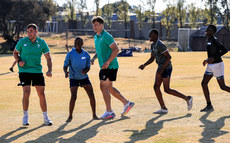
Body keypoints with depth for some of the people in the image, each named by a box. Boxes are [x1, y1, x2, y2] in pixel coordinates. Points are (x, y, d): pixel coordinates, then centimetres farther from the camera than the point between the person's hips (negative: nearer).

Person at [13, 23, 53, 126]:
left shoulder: (42, 43, -1)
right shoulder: (22, 41, -4)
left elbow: (48, 58, 4)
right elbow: (15, 52, 10)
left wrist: (49, 70, -10)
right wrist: (19, 61, -10)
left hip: (37, 70, 2)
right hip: (24, 70, -2)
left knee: (41, 94, 1)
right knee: (26, 93, -12)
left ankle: (45, 117, 14)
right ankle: (25, 117, 5)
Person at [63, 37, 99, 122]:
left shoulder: (86, 54, -1)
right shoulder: (70, 54, -10)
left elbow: (88, 67, 2)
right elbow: (65, 66, -10)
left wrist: (85, 71, -22)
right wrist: (66, 72, -32)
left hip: (84, 78, 3)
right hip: (74, 78, -3)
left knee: (91, 95, -4)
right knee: (73, 97, -16)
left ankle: (94, 115, 10)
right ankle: (70, 116, -1)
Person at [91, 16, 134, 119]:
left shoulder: (106, 36, -13)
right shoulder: (96, 37, 15)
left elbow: (116, 49, -19)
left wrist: (108, 62, -24)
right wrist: (94, 58, 10)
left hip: (110, 66, -9)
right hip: (104, 67, 9)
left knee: (103, 87, -10)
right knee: (109, 88, 13)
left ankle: (109, 112, -4)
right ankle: (126, 103, 24)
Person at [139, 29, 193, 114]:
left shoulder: (160, 45, -20)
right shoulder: (153, 45, 11)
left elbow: (168, 57, -23)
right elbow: (152, 58, 17)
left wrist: (162, 69, -25)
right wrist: (144, 65, 2)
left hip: (166, 68, -10)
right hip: (161, 68, 10)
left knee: (167, 90, -8)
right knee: (156, 87, 3)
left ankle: (187, 98, 3)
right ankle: (163, 109, 6)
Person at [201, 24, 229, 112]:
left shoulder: (214, 40, -17)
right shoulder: (208, 41, 12)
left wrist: (213, 58, -27)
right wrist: (207, 60, 17)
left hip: (217, 65, -9)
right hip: (210, 66, 9)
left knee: (222, 86, -2)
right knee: (204, 83, 1)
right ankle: (209, 106, 4)